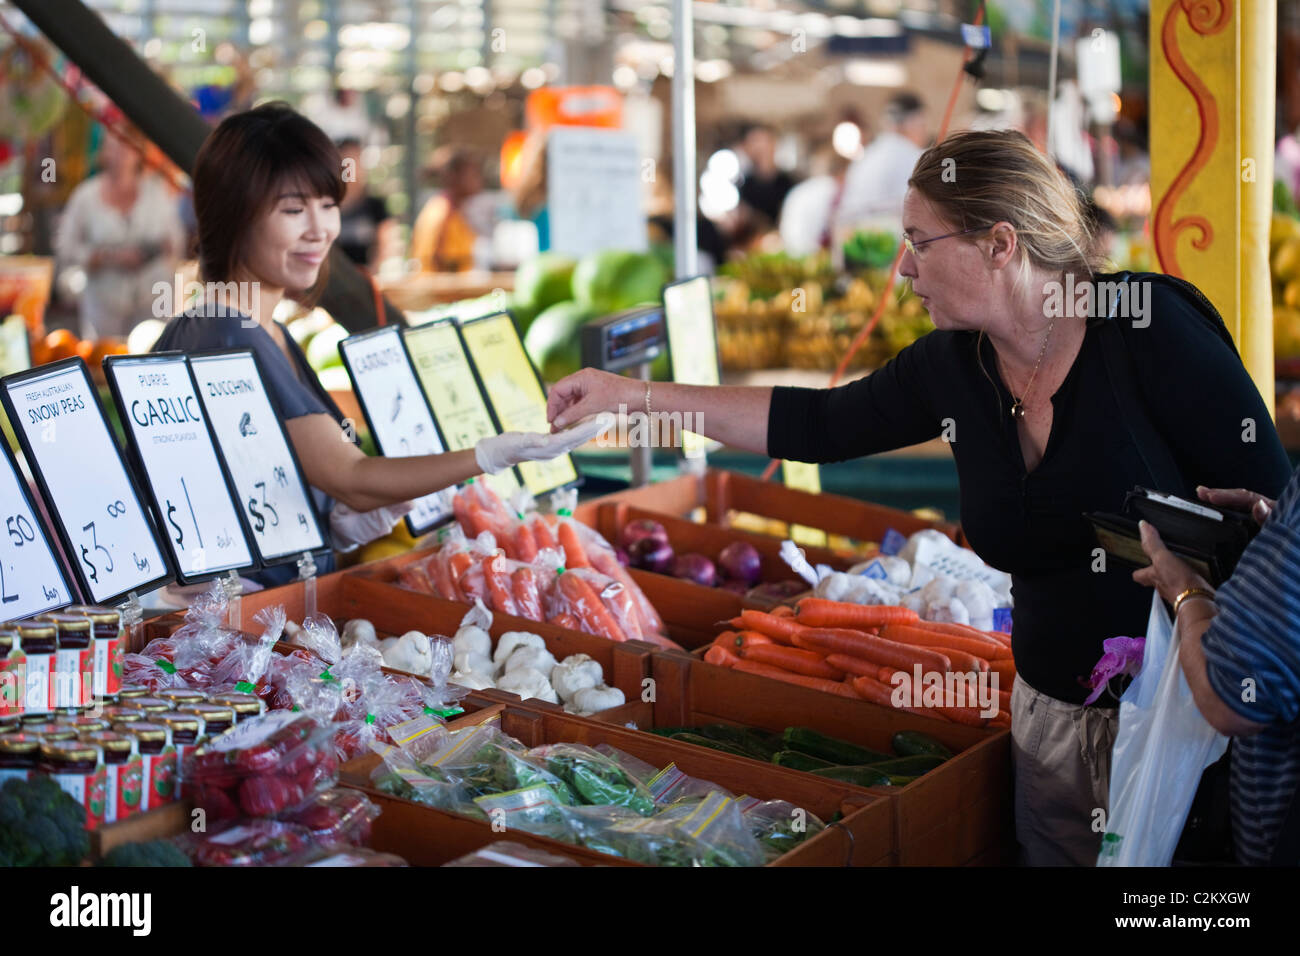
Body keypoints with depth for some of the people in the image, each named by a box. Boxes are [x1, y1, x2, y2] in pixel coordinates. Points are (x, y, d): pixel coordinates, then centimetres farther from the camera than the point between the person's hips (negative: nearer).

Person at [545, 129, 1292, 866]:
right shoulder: (952, 367, 0)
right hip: (1056, 719, 5)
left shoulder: (1150, 328, -17)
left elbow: (1272, 507, -15)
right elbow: (815, 426, 13)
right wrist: (634, 394, 13)